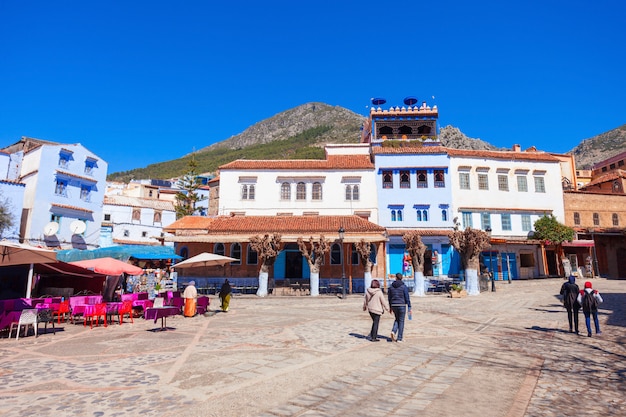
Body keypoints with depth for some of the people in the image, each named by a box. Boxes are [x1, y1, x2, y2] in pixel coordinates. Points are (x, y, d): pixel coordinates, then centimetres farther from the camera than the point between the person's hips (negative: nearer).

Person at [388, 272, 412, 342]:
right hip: (402, 306, -3)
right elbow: (407, 298, -10)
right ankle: (399, 338, 10)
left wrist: (390, 307, 18)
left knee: (397, 319, 24)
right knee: (401, 321, 9)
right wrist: (409, 308, -3)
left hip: (394, 305, 3)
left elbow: (390, 298, 9)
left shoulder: (391, 286, 3)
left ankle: (393, 331, 1)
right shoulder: (404, 287, -8)